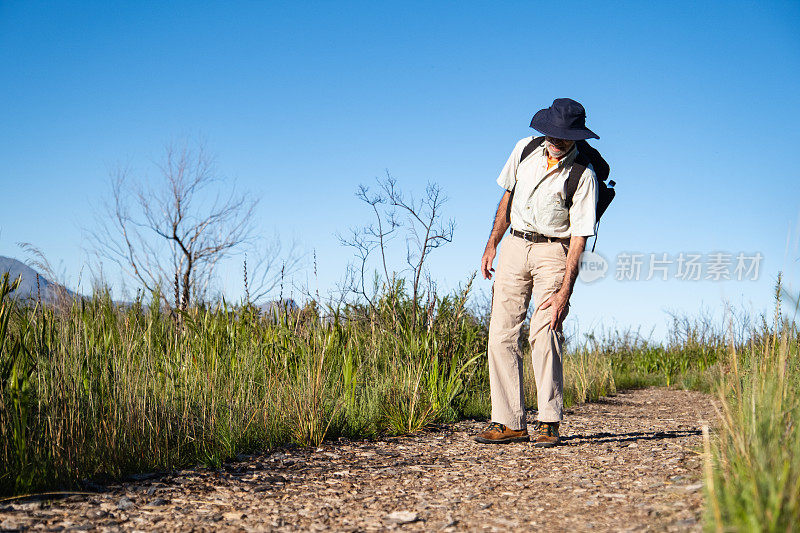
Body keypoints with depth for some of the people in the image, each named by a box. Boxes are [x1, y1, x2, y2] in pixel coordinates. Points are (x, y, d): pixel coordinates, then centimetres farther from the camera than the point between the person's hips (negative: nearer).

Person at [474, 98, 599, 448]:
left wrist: (565, 291, -21)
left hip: (554, 251, -4)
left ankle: (549, 423, -10)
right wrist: (492, 245, 12)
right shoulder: (525, 149, 2)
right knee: (501, 334, -3)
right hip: (515, 246, 5)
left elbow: (579, 236, -15)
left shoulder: (583, 175, -13)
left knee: (544, 334, -17)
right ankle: (509, 423, 2)